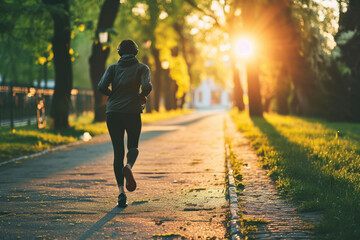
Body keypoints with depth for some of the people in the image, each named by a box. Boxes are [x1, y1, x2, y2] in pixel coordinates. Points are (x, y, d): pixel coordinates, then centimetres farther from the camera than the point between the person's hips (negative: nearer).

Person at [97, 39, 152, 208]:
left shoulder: (113, 68, 9)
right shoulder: (142, 68, 5)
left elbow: (102, 87, -5)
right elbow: (147, 86, -13)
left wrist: (114, 95, 12)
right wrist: (141, 97, 7)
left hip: (113, 113, 1)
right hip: (132, 112, -1)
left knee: (118, 151, 5)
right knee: (133, 147, 18)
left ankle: (121, 192, -7)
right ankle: (128, 167, -18)